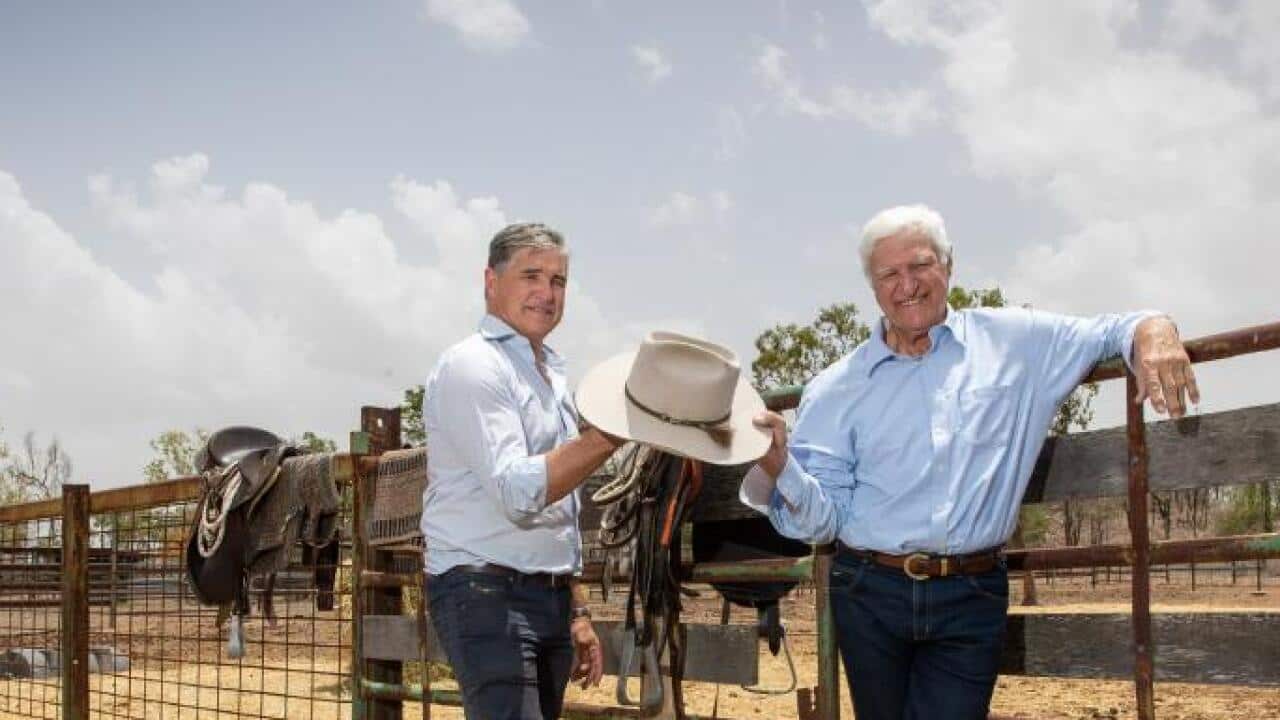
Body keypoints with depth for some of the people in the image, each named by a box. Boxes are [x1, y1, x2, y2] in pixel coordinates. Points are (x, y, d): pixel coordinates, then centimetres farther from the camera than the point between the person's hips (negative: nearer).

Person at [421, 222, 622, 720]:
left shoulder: (550, 375, 20)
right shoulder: (472, 365, -9)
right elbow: (518, 493, -20)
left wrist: (576, 610, 22)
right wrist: (612, 432, -26)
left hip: (551, 597, 9)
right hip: (487, 591, -8)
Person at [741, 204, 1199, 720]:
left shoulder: (1014, 342, 5)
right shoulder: (836, 390, 3)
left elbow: (1114, 332, 12)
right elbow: (823, 518, 1)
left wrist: (1153, 331, -13)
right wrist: (778, 465, -20)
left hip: (971, 601, -1)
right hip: (869, 596, 1)